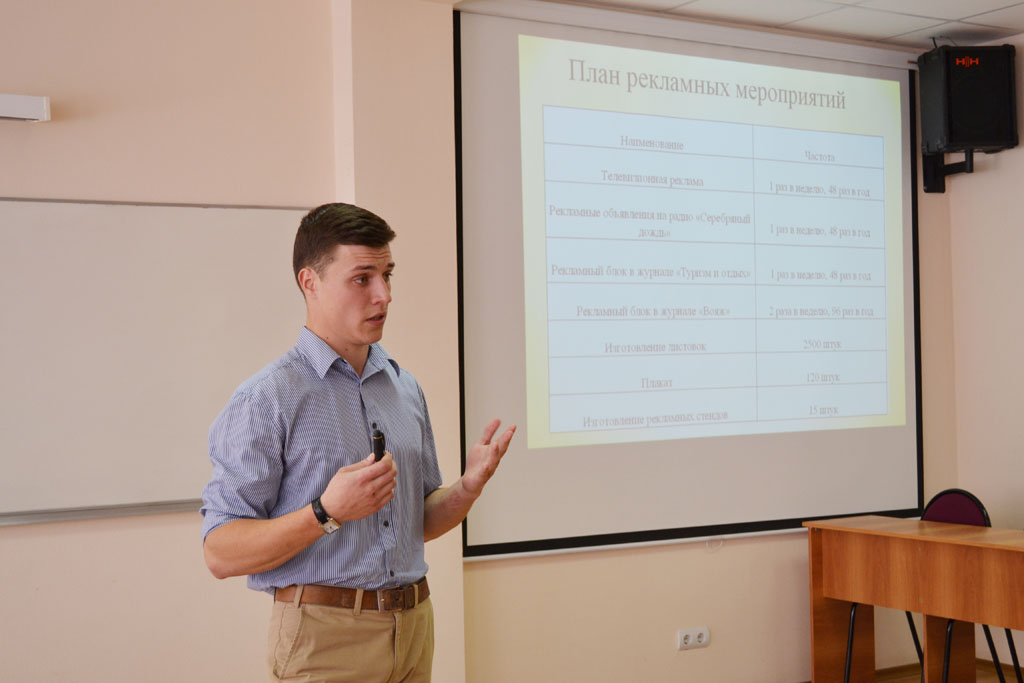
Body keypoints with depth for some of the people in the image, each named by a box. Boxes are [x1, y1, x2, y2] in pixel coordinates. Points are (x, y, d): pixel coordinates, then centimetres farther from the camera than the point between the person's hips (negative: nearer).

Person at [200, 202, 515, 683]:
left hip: (413, 627, 6)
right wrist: (327, 512, -26)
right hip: (324, 637, -6)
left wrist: (469, 486, -2)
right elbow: (220, 553, -14)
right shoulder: (266, 398, -10)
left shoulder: (405, 388, 10)